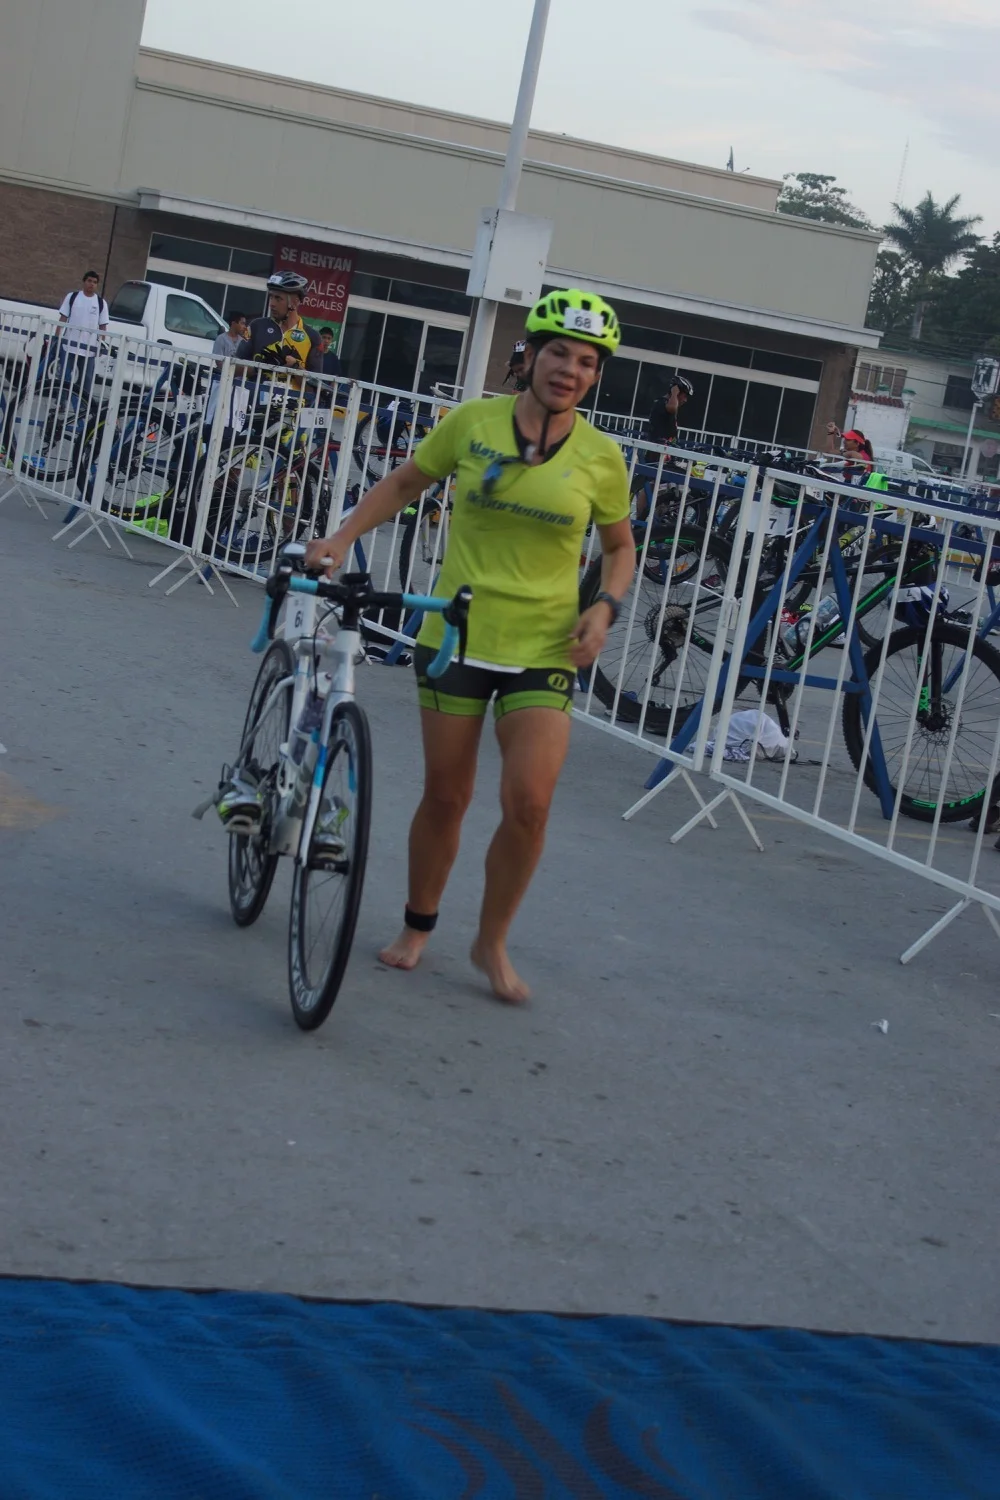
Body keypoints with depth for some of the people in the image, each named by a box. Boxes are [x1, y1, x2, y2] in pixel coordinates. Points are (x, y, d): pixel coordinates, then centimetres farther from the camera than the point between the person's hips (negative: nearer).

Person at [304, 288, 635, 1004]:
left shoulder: (601, 456, -2)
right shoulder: (472, 422, -4)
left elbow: (621, 546, 11)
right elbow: (404, 483, 10)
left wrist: (606, 606, -6)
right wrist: (343, 536, -1)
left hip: (543, 650, 0)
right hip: (457, 636, 0)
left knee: (529, 803, -11)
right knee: (445, 795, 9)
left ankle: (493, 942, 11)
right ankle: (417, 926, 32)